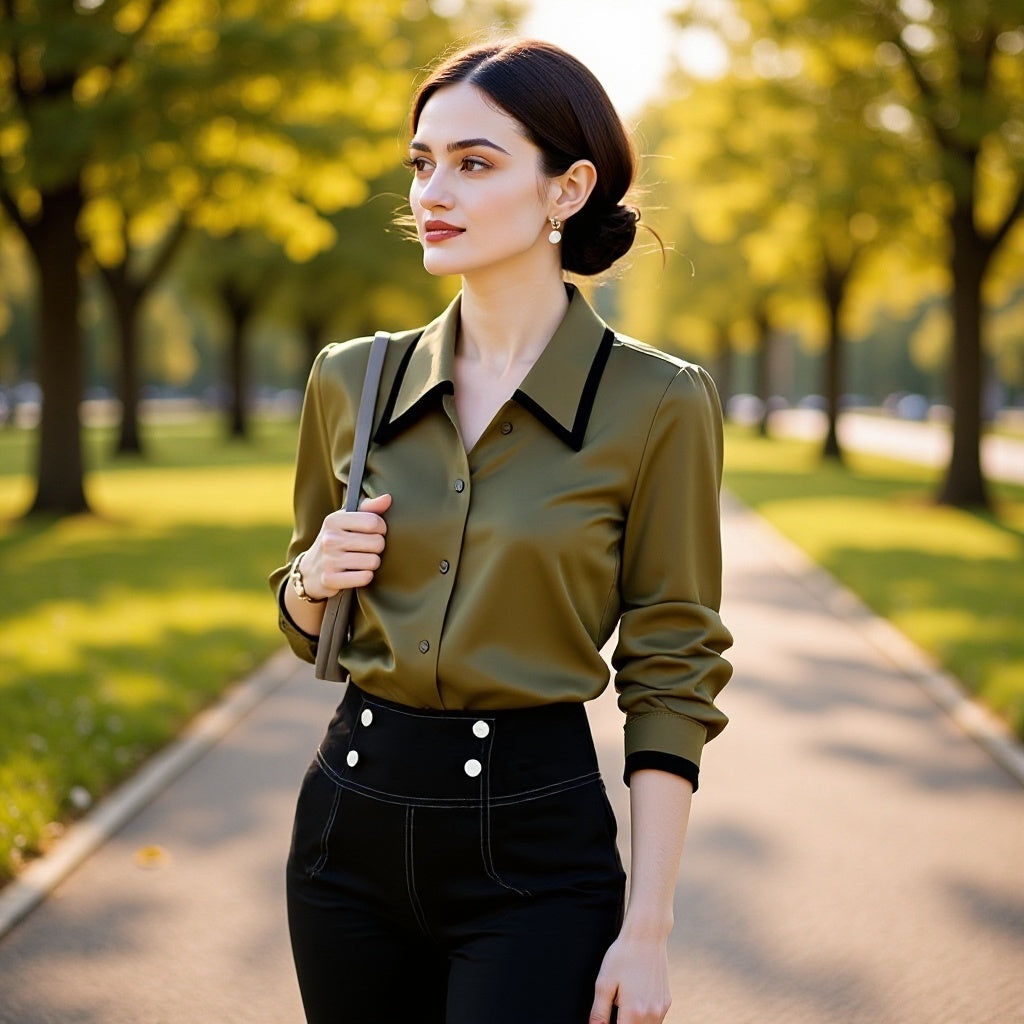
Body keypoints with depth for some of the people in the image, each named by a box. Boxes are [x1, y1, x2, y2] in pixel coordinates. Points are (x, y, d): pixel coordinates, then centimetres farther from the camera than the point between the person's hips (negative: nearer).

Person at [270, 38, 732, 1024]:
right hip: (351, 820, 4)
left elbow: (670, 678, -6)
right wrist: (315, 577, -7)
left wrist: (645, 930, -9)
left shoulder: (658, 403, -8)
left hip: (534, 842, -4)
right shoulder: (351, 381, 3)